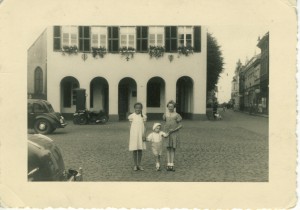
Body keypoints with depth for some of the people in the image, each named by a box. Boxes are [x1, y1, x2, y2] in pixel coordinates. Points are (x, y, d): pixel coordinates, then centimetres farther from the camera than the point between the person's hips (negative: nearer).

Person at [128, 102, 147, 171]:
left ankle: (139, 165, 17)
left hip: (141, 134, 2)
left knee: (140, 149, 6)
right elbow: (131, 126, 1)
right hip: (134, 134, -2)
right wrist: (131, 135, -4)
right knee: (134, 149, 3)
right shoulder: (131, 116, -1)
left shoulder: (143, 116, 4)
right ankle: (135, 165, 14)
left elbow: (144, 126, 4)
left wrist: (144, 134, -6)